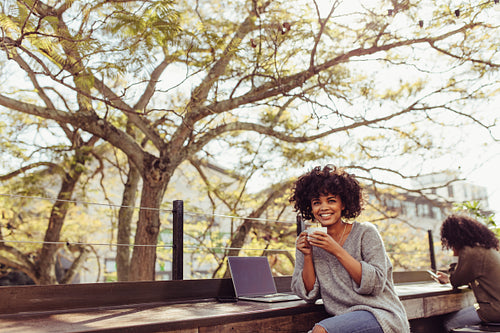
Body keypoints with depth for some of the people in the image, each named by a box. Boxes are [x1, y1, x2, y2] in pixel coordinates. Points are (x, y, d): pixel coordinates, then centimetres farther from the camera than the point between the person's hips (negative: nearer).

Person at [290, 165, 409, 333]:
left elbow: (376, 285, -13)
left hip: (381, 315, -4)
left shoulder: (365, 232, -4)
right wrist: (307, 256, -9)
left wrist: (337, 251, -18)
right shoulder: (310, 242, 6)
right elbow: (309, 294, 4)